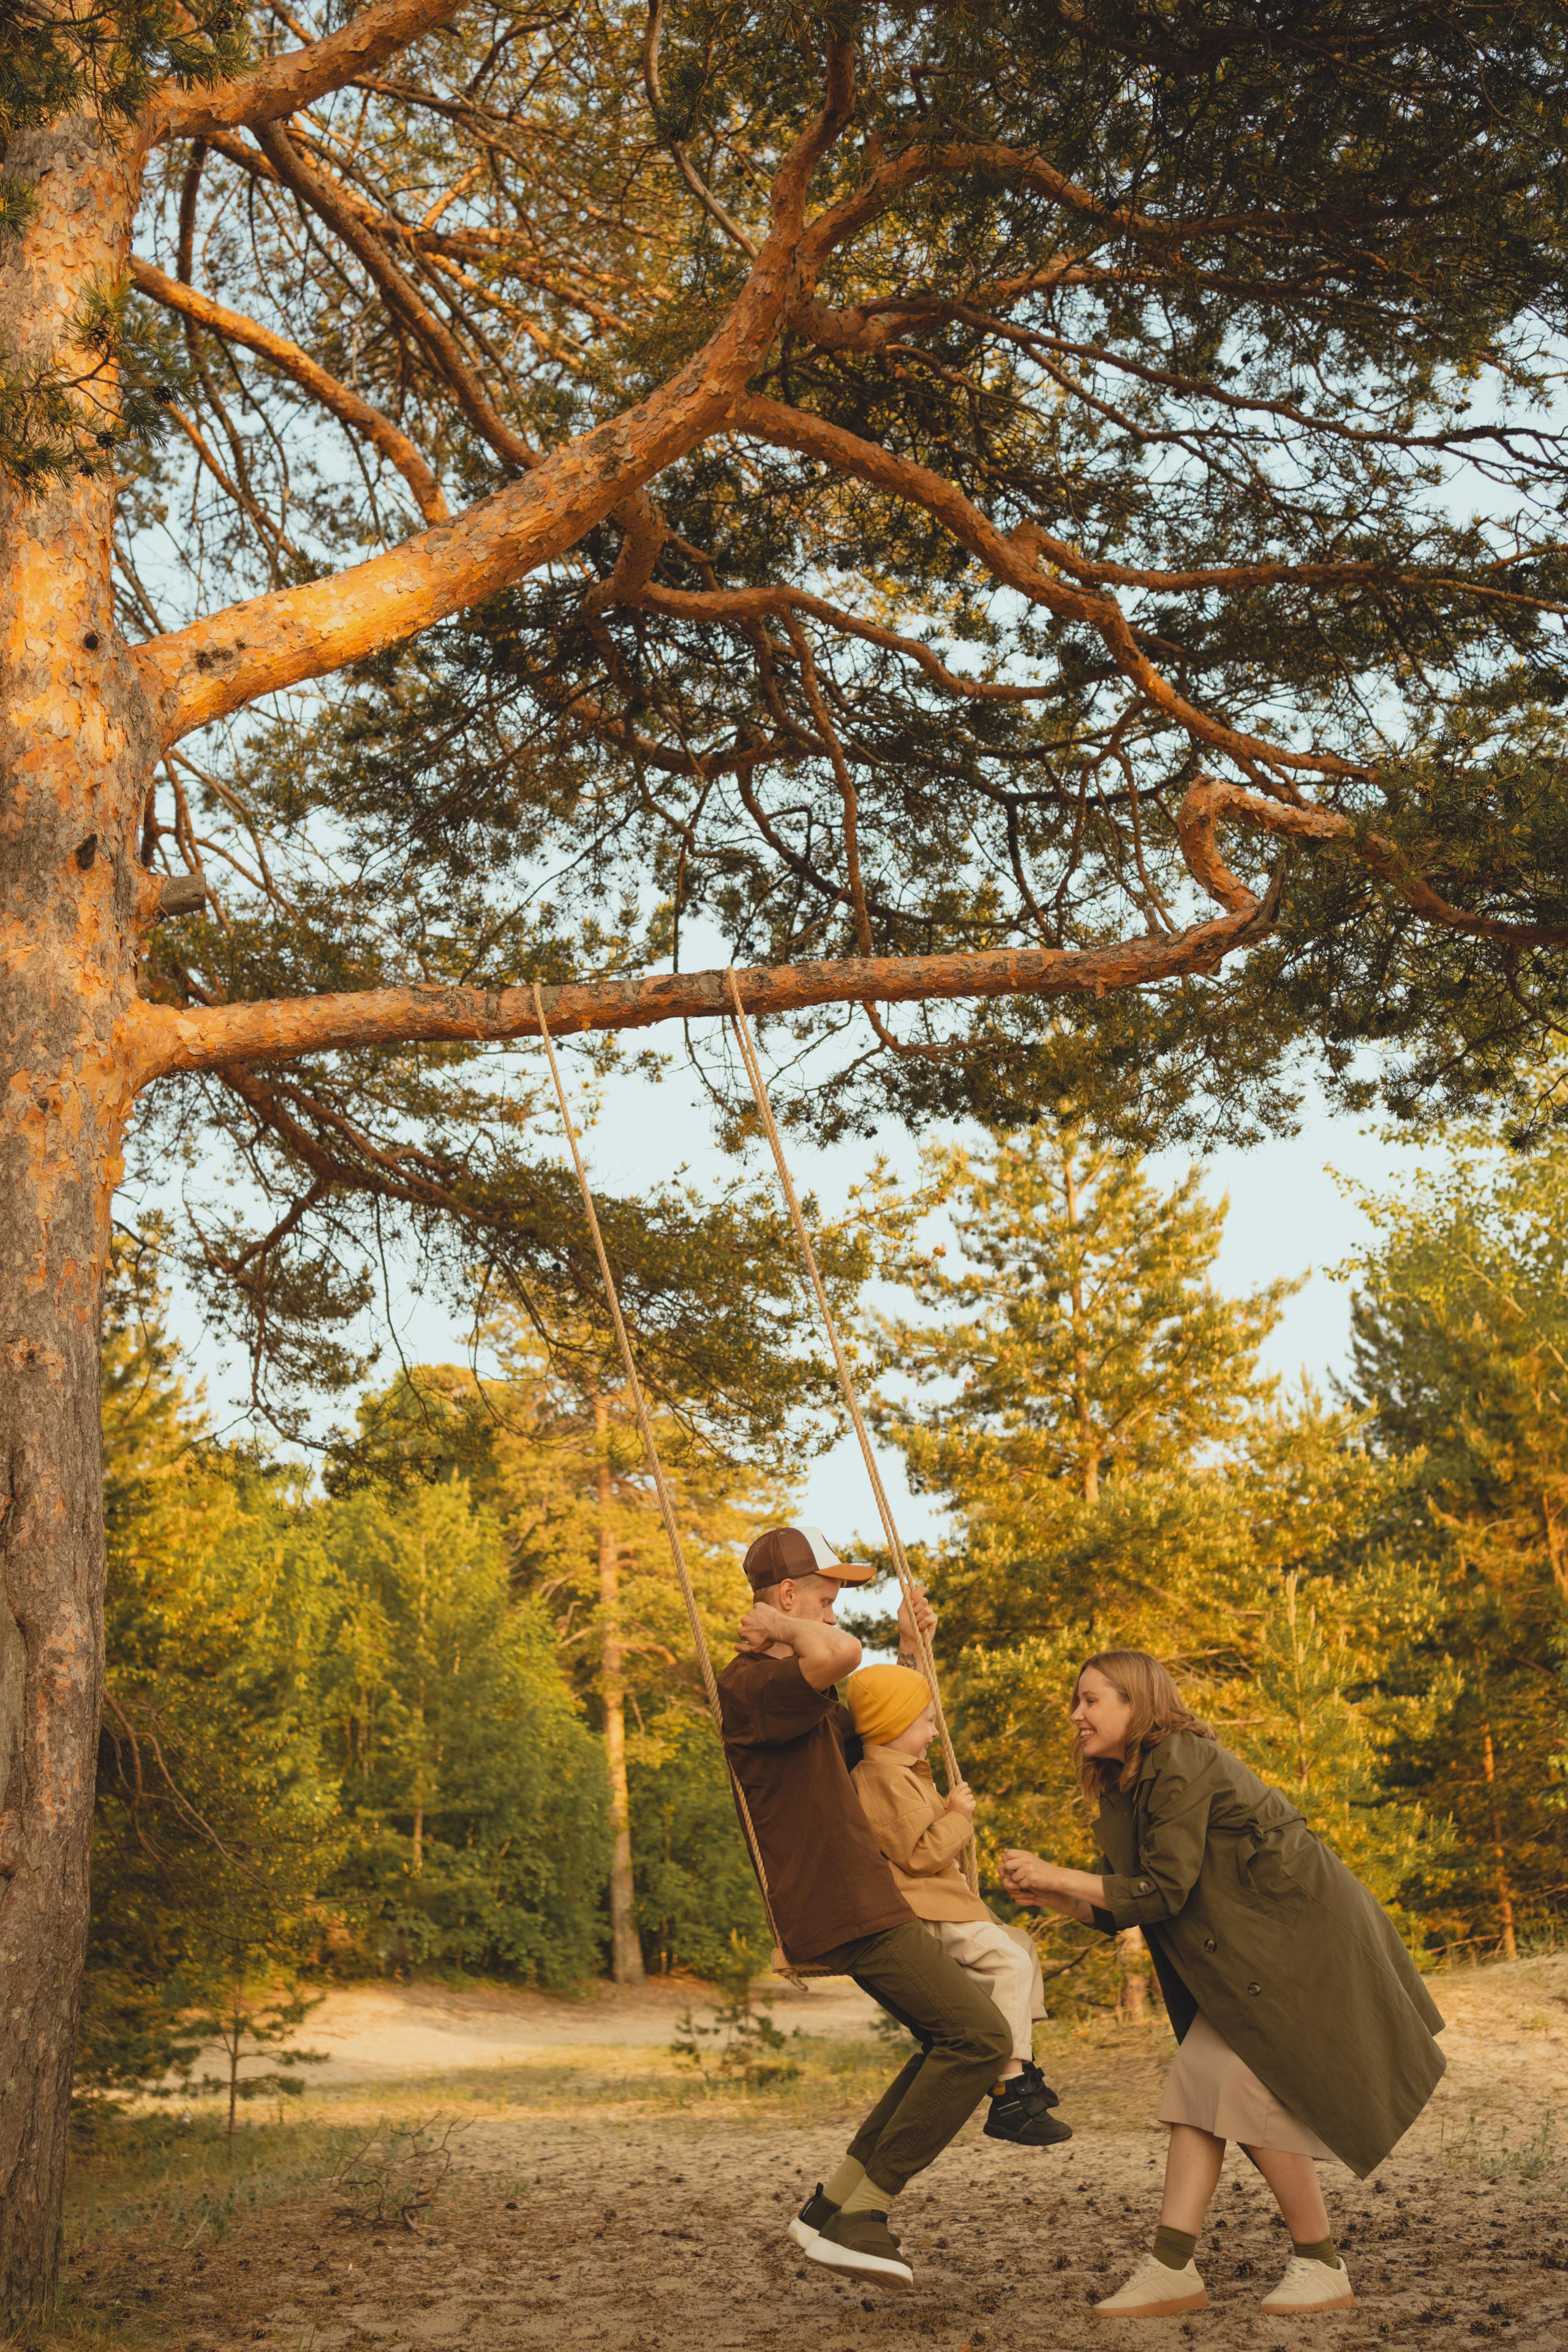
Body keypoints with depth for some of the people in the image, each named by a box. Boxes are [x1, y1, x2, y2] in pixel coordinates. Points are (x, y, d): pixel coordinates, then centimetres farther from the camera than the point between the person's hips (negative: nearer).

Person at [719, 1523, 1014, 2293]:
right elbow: (839, 1653, -38)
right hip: (842, 1906, -11)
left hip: (854, 1901, 11)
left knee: (951, 2043, 17)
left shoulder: (796, 1685, 19)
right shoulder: (750, 1686, -16)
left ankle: (831, 2205, 16)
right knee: (979, 2036, -11)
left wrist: (910, 1649, 23)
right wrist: (782, 1629, -18)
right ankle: (861, 2215, -6)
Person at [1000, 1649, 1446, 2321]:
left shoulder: (1181, 1768, -20)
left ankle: (1321, 2267, 2)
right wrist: (1045, 1896, -7)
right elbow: (1119, 1910, 9)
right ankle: (1171, 2267, -4)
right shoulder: (1127, 1786, 10)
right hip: (1244, 1954, 9)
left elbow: (1163, 1891, -23)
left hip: (1300, 1937, -9)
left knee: (1252, 2087, -12)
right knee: (1199, 2085, -1)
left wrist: (1056, 1876, -20)